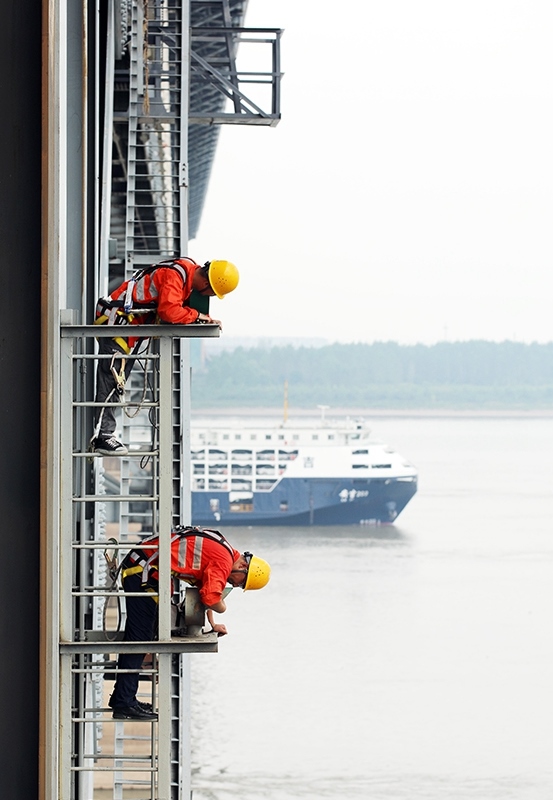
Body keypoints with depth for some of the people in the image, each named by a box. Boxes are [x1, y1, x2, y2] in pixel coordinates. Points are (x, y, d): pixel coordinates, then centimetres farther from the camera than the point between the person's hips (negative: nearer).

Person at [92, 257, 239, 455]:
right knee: (111, 381, -14)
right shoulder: (174, 275, -22)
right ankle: (102, 435, -18)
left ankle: (104, 435, 9)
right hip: (118, 319, -10)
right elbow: (168, 311, -30)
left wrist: (207, 320, 1)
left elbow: (182, 307, 16)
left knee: (117, 383, 9)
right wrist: (196, 316, -16)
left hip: (133, 326, 10)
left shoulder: (191, 274, 8)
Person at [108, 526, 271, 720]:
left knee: (137, 636, 15)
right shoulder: (224, 560, -13)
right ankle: (124, 704, -11)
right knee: (139, 637, -10)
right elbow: (210, 597, -21)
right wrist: (222, 608, 0)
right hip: (142, 571, -10)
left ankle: (122, 698, 21)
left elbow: (206, 589, 32)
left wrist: (212, 624, 31)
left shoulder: (221, 551, 18)